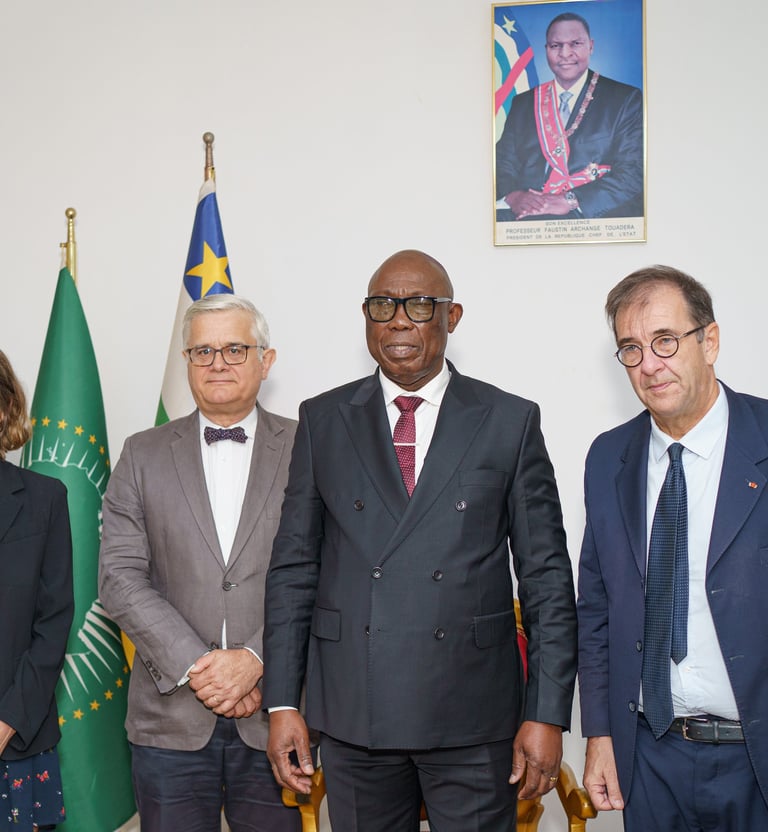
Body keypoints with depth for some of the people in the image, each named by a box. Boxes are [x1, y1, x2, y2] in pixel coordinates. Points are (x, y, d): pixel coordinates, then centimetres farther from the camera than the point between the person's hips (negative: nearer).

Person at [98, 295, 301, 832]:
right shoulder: (143, 455, 8)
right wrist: (196, 666, -10)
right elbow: (120, 577, 0)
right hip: (171, 721, 1)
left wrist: (256, 659, -14)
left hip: (274, 717, -1)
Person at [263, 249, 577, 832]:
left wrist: (547, 715, -5)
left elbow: (547, 577, 0)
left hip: (473, 717, -1)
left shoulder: (510, 421, 2)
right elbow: (293, 566, 6)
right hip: (352, 716, 2)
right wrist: (282, 703, 1)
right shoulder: (323, 420, 6)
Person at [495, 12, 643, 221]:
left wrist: (570, 202, -17)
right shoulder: (523, 104, 21)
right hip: (526, 211, 3)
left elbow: (634, 172, -3)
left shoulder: (626, 100, 8)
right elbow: (503, 164, 14)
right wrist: (513, 196, -12)